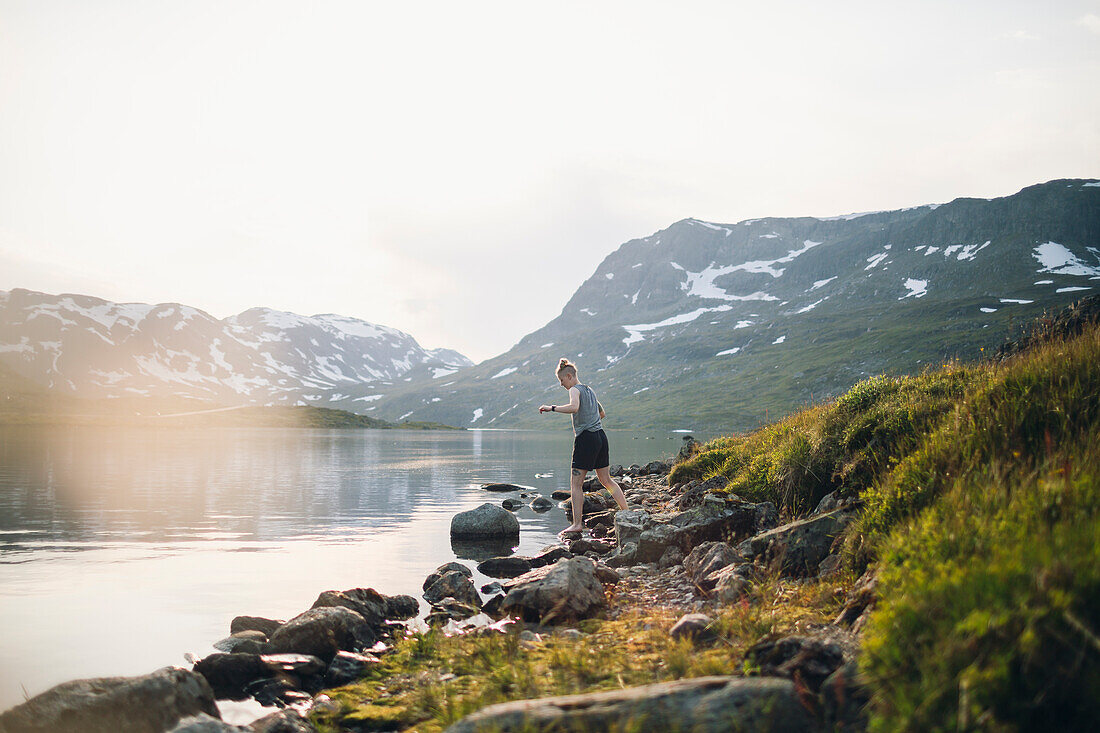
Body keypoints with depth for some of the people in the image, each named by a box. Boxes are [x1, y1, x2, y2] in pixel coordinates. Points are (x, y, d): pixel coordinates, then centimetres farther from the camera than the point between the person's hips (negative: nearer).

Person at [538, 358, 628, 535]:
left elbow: (574, 407, -28)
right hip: (601, 436, 8)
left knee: (576, 484, -4)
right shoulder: (589, 390, 20)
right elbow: (602, 413, 32)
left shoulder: (575, 390, -6)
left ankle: (577, 523, -7)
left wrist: (551, 408, -22)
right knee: (606, 480, 16)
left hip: (586, 439, -8)